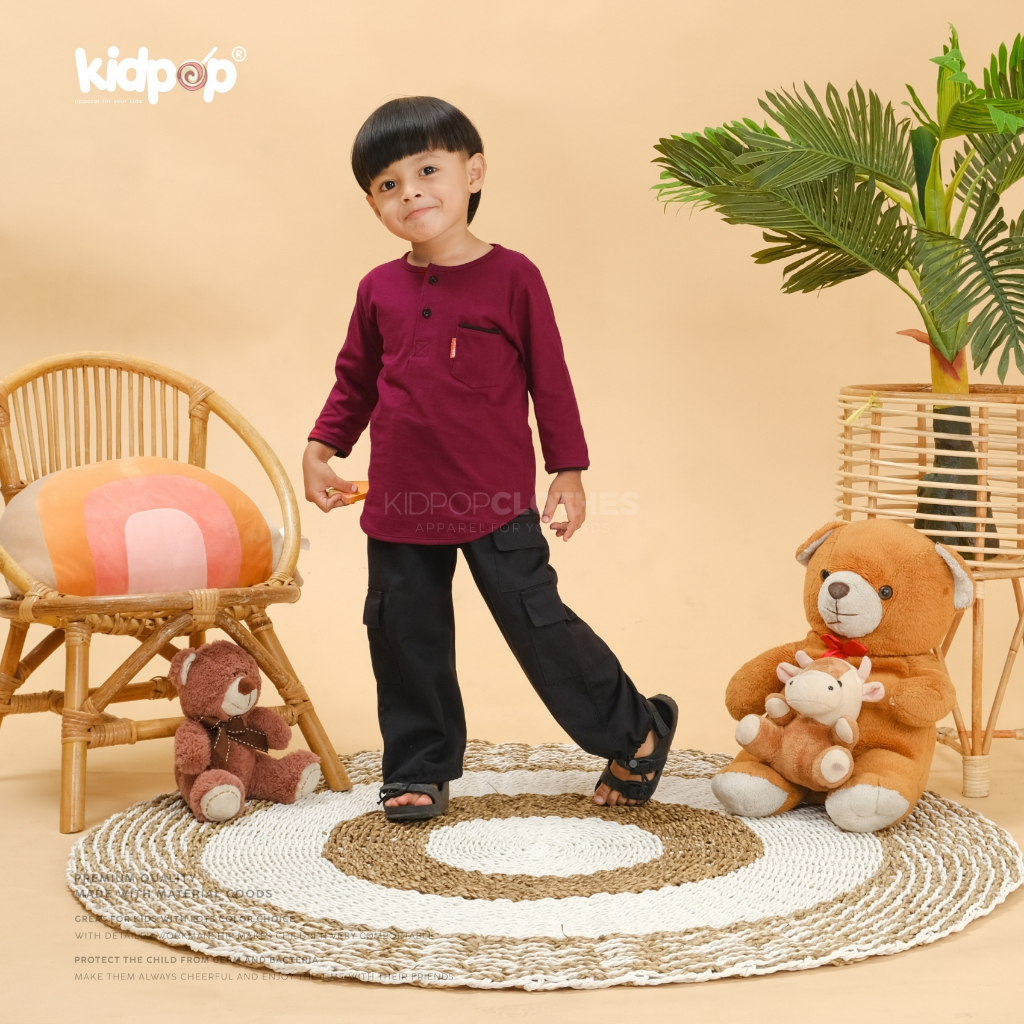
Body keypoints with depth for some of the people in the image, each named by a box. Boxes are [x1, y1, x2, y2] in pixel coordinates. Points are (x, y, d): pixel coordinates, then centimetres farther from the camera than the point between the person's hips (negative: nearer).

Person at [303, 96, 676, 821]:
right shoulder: (380, 290, 4)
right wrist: (321, 448, 8)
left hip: (497, 501, -4)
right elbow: (355, 379, 17)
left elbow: (550, 379, -1)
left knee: (537, 622, -2)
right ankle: (420, 771, 26)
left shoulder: (512, 277, -6)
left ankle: (636, 733, 17)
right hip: (400, 502, 4)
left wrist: (569, 470, 0)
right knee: (405, 636, 10)